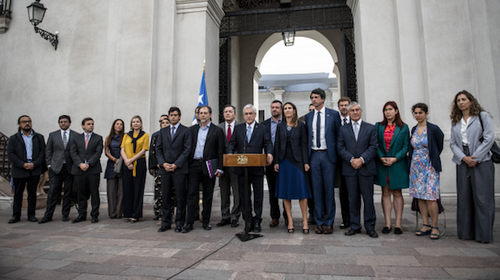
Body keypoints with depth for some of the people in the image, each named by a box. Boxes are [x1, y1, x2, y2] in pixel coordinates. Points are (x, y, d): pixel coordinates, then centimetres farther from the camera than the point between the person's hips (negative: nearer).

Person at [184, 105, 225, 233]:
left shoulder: (217, 130, 4)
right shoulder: (192, 129, 12)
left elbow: (221, 150, 1)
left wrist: (219, 168, -6)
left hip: (208, 166, -1)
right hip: (194, 165, 2)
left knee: (208, 195, 7)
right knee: (192, 194, 0)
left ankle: (206, 221, 19)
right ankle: (189, 223, 7)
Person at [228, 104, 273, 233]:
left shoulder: (262, 128, 6)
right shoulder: (238, 128, 11)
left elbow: (268, 144, 0)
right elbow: (232, 143, 7)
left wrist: (269, 154, -20)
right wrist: (230, 154, -13)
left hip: (257, 168, -2)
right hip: (241, 168, 2)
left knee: (258, 196, 6)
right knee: (243, 196, 9)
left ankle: (257, 221, 19)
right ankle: (248, 221, 21)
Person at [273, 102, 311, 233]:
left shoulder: (301, 126, 3)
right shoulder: (280, 126, 10)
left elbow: (304, 145, 0)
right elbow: (277, 144, 8)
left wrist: (306, 162, -7)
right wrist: (276, 162, 1)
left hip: (297, 161, -2)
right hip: (284, 161, 3)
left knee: (301, 190, -3)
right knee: (285, 191, 3)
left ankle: (305, 220, 7)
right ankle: (290, 220, 12)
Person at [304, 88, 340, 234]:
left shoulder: (333, 114, 3)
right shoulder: (308, 116, 11)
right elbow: (306, 138, 11)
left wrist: (337, 155, -2)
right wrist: (306, 158, 3)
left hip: (328, 155, -2)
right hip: (314, 155, 2)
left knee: (329, 189, 3)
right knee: (317, 190, 6)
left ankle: (329, 222, 15)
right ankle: (319, 222, 16)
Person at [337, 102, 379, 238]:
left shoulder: (370, 128, 8)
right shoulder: (343, 129, 10)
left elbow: (373, 146, 0)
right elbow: (340, 147, 2)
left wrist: (362, 159, -13)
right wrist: (351, 159, -11)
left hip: (366, 168, -1)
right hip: (350, 169, 1)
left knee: (368, 199, 3)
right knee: (353, 199, 6)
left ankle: (370, 227, 16)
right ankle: (355, 226, 17)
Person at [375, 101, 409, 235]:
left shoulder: (403, 127, 3)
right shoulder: (378, 126, 8)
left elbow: (406, 146, -1)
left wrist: (395, 158, -13)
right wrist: (381, 157, -11)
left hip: (398, 164, -1)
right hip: (382, 163, 2)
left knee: (397, 193, 3)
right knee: (385, 193, 5)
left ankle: (398, 224, 11)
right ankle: (387, 224, 10)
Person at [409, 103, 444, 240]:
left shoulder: (434, 129, -7)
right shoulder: (413, 130, 8)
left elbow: (439, 146, 5)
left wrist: (433, 157, 12)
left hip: (429, 166, -5)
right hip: (416, 166, 5)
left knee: (430, 197, -7)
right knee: (420, 196, 6)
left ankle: (435, 227, 6)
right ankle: (426, 225, 14)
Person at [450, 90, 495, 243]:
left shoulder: (482, 116, 3)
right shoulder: (455, 121, 14)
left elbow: (489, 138, -5)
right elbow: (453, 143, 8)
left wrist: (475, 157, -10)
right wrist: (464, 158, -7)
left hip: (481, 161, -4)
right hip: (463, 162, 4)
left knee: (482, 197, -3)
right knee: (464, 198, 4)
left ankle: (484, 234, 6)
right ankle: (466, 232, 12)